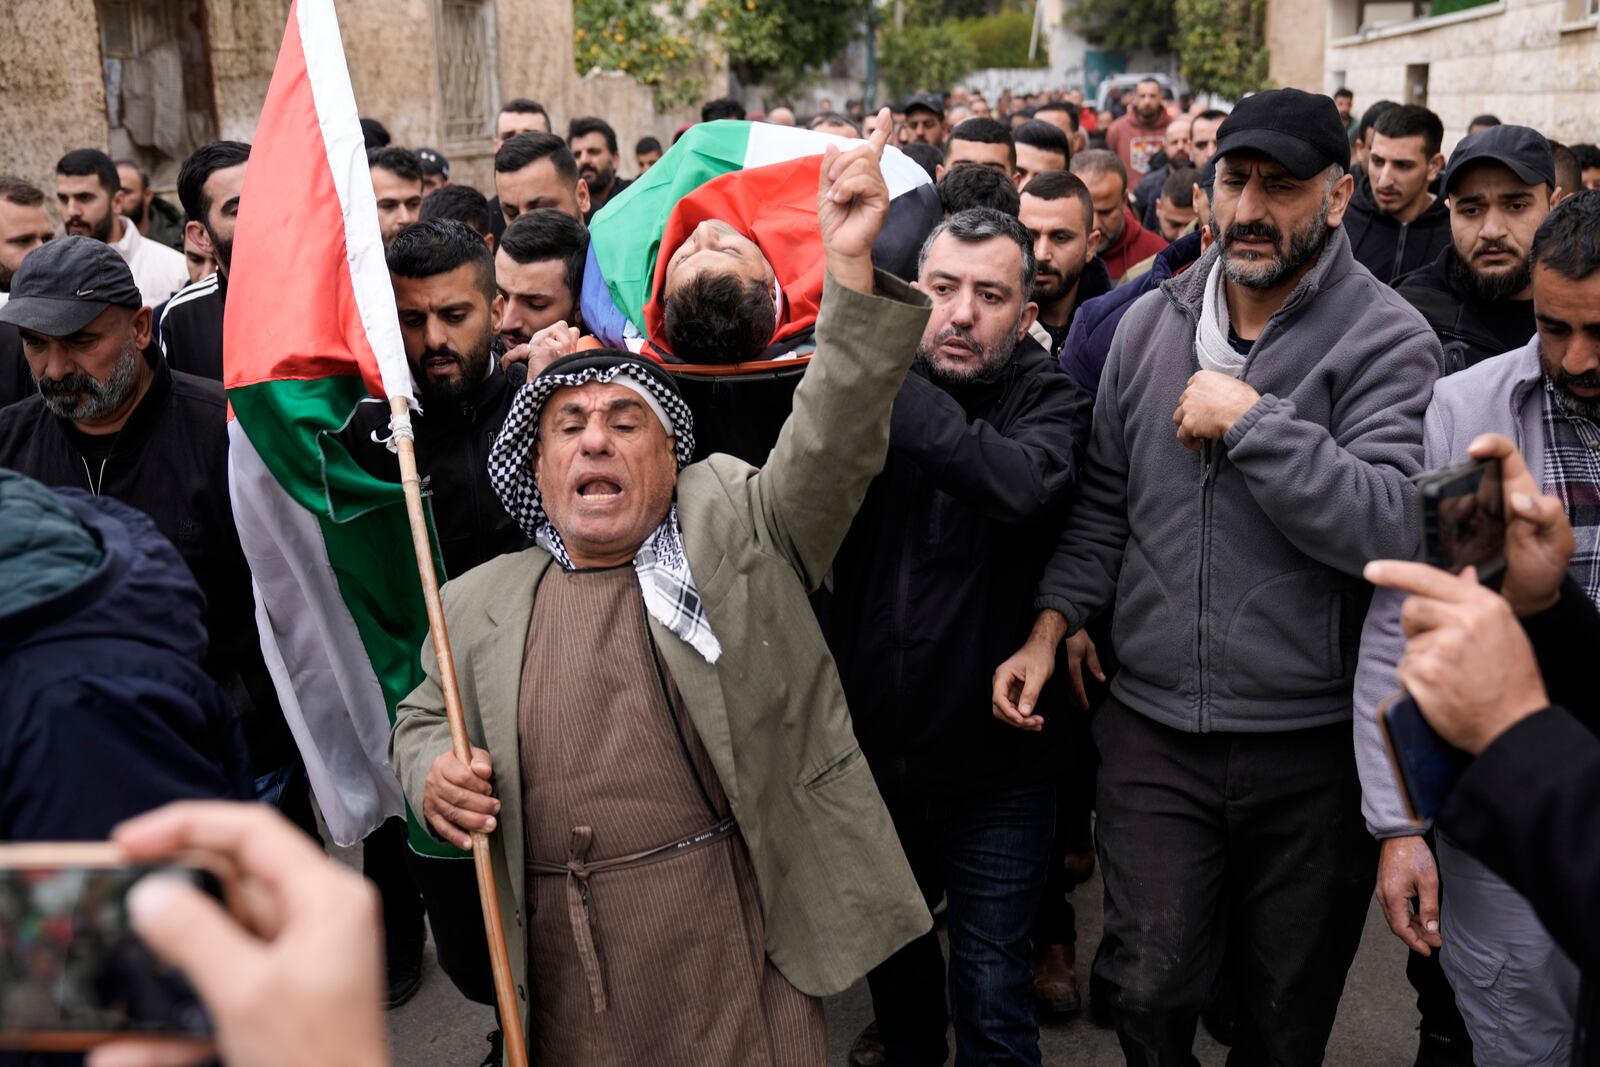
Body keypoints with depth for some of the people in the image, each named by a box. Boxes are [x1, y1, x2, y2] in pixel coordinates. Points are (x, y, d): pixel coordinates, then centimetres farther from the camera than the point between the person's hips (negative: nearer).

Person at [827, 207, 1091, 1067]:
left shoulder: (1051, 401, -10)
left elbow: (1023, 481, -32)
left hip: (996, 767, -3)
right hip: (876, 743, 4)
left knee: (992, 995, 7)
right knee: (893, 952, 25)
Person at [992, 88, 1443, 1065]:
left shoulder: (1387, 342, -9)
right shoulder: (1149, 325, 5)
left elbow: (1395, 527, -24)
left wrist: (1249, 419, -22)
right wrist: (1053, 626, 3)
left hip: (1312, 749, -2)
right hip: (1153, 729, 3)